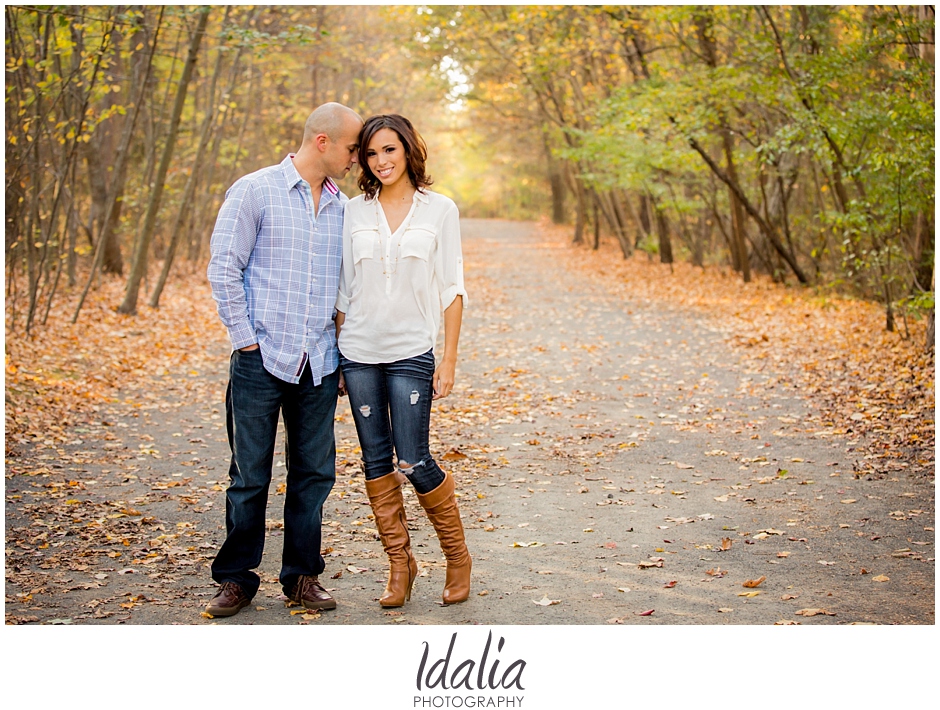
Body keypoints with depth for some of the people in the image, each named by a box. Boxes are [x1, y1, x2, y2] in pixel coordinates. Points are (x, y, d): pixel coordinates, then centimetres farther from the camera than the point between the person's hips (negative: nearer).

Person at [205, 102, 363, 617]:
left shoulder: (343, 208, 12)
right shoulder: (254, 192, -2)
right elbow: (223, 268, -5)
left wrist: (345, 351, 11)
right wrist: (245, 339, -7)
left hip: (319, 364, 5)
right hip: (262, 360, -4)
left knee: (314, 473, 8)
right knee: (250, 476, 2)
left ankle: (302, 575, 20)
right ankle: (236, 579, 15)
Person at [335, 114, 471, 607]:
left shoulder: (439, 209, 1)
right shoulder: (355, 211, 7)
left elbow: (452, 288, 0)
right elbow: (344, 288, 10)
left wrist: (449, 357, -5)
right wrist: (336, 357, 7)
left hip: (411, 352, -3)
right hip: (359, 351, 3)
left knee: (414, 463, -6)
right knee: (377, 461, 5)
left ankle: (457, 556, 15)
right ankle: (399, 565, 18)